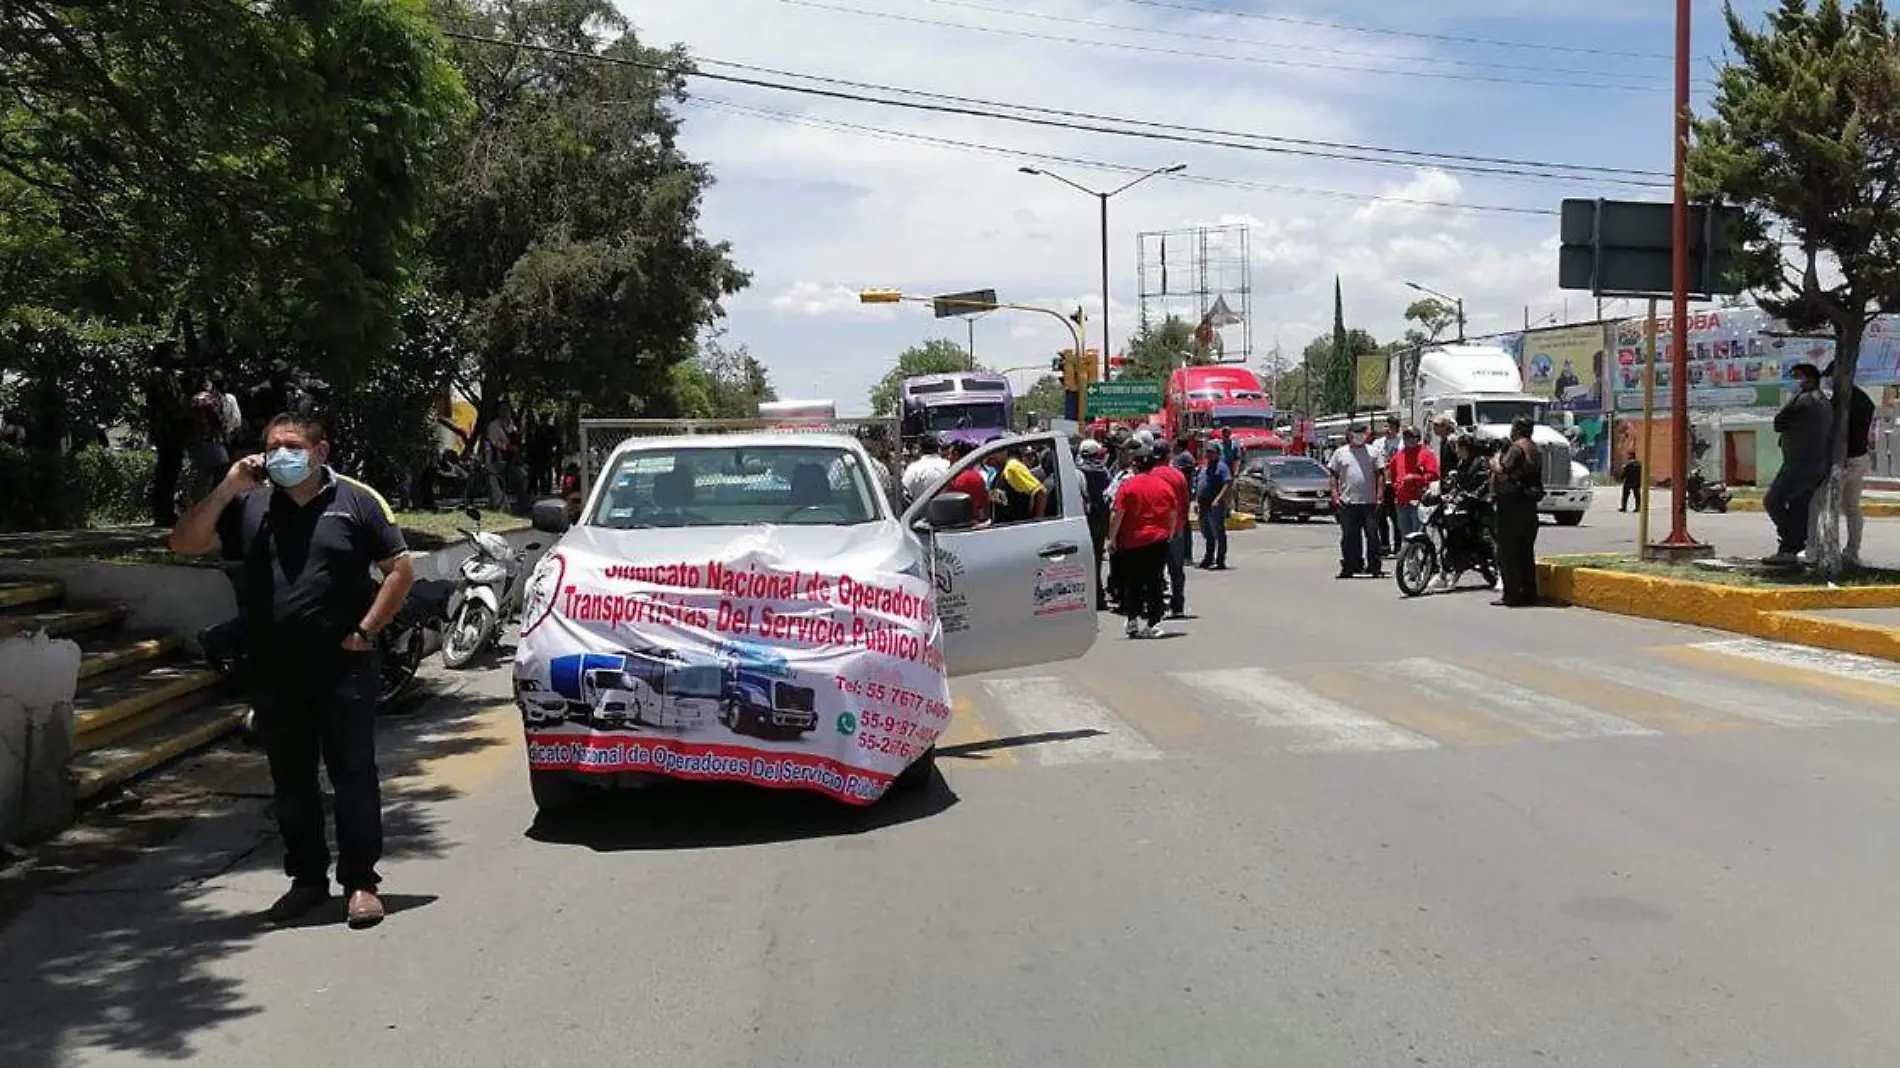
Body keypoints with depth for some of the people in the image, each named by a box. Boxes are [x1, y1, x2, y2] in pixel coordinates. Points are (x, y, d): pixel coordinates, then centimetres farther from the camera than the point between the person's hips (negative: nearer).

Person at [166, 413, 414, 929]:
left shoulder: (357, 501, 1)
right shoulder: (249, 505, 8)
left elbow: (400, 570, 1)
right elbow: (184, 543, 2)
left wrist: (365, 630, -7)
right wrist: (227, 491, -8)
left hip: (342, 667, -3)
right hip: (273, 670, 4)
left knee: (353, 774, 1)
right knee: (291, 780, 12)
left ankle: (360, 882, 8)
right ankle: (307, 877, 25)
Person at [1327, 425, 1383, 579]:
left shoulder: (1372, 452, 8)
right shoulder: (1340, 453, 8)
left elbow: (1380, 475, 7)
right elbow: (1332, 475, 10)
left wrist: (1379, 495, -2)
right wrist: (1335, 494, 0)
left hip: (1369, 502, 0)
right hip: (1347, 502, 0)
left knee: (1372, 536, 0)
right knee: (1349, 537, 4)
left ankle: (1374, 567, 6)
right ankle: (1349, 567, 12)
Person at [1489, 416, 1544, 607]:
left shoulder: (1516, 448, -13)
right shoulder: (1534, 450, 17)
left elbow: (1502, 472, -24)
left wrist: (1495, 461, -4)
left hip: (1512, 505, -9)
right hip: (1530, 505, 9)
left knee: (1507, 552, -6)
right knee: (1526, 551, 13)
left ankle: (1512, 595, -8)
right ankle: (1529, 593, 16)